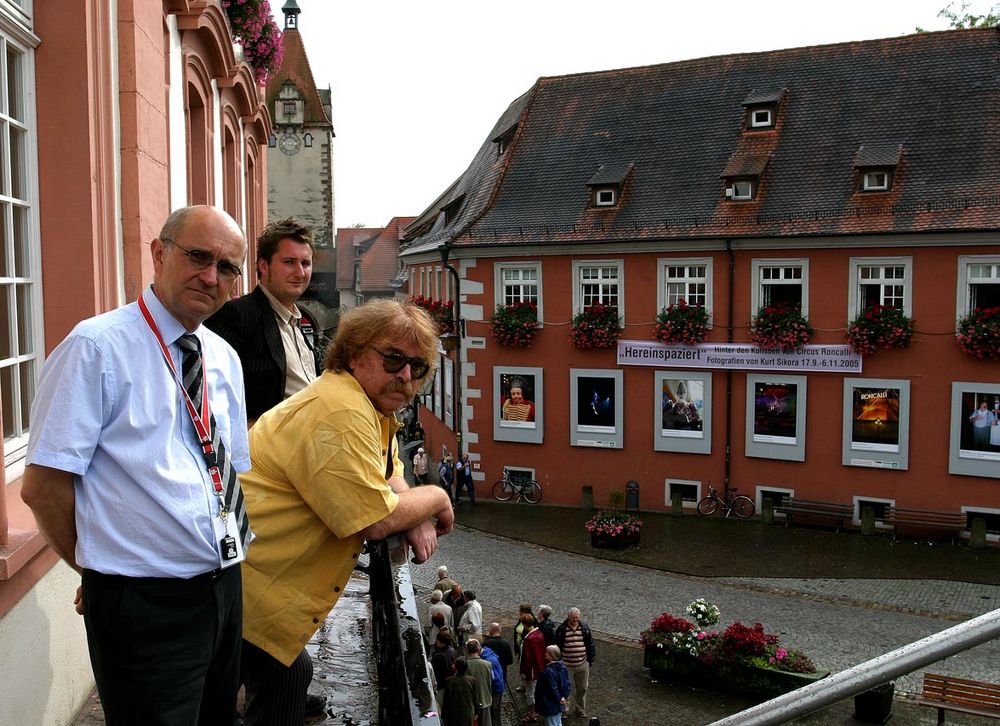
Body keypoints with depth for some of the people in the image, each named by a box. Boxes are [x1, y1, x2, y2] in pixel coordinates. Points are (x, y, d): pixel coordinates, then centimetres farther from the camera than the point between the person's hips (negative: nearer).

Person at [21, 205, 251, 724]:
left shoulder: (224, 358, 8)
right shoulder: (96, 347, -13)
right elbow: (41, 486, -14)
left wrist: (228, 552, 8)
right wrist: (101, 569, -3)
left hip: (225, 589, 7)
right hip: (144, 603, -7)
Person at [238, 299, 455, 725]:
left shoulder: (375, 408, 10)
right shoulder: (341, 412, -24)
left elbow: (390, 476, 21)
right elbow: (375, 520, -25)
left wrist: (418, 520, -1)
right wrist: (435, 499, -6)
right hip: (247, 582, -10)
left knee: (292, 674, 18)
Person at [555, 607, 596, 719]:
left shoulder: (585, 628, 0)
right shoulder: (561, 629, -7)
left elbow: (590, 645, 8)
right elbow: (557, 646, -1)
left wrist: (590, 659, 5)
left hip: (582, 665, 2)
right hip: (566, 665, -2)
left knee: (582, 688, 13)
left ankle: (581, 709, 29)